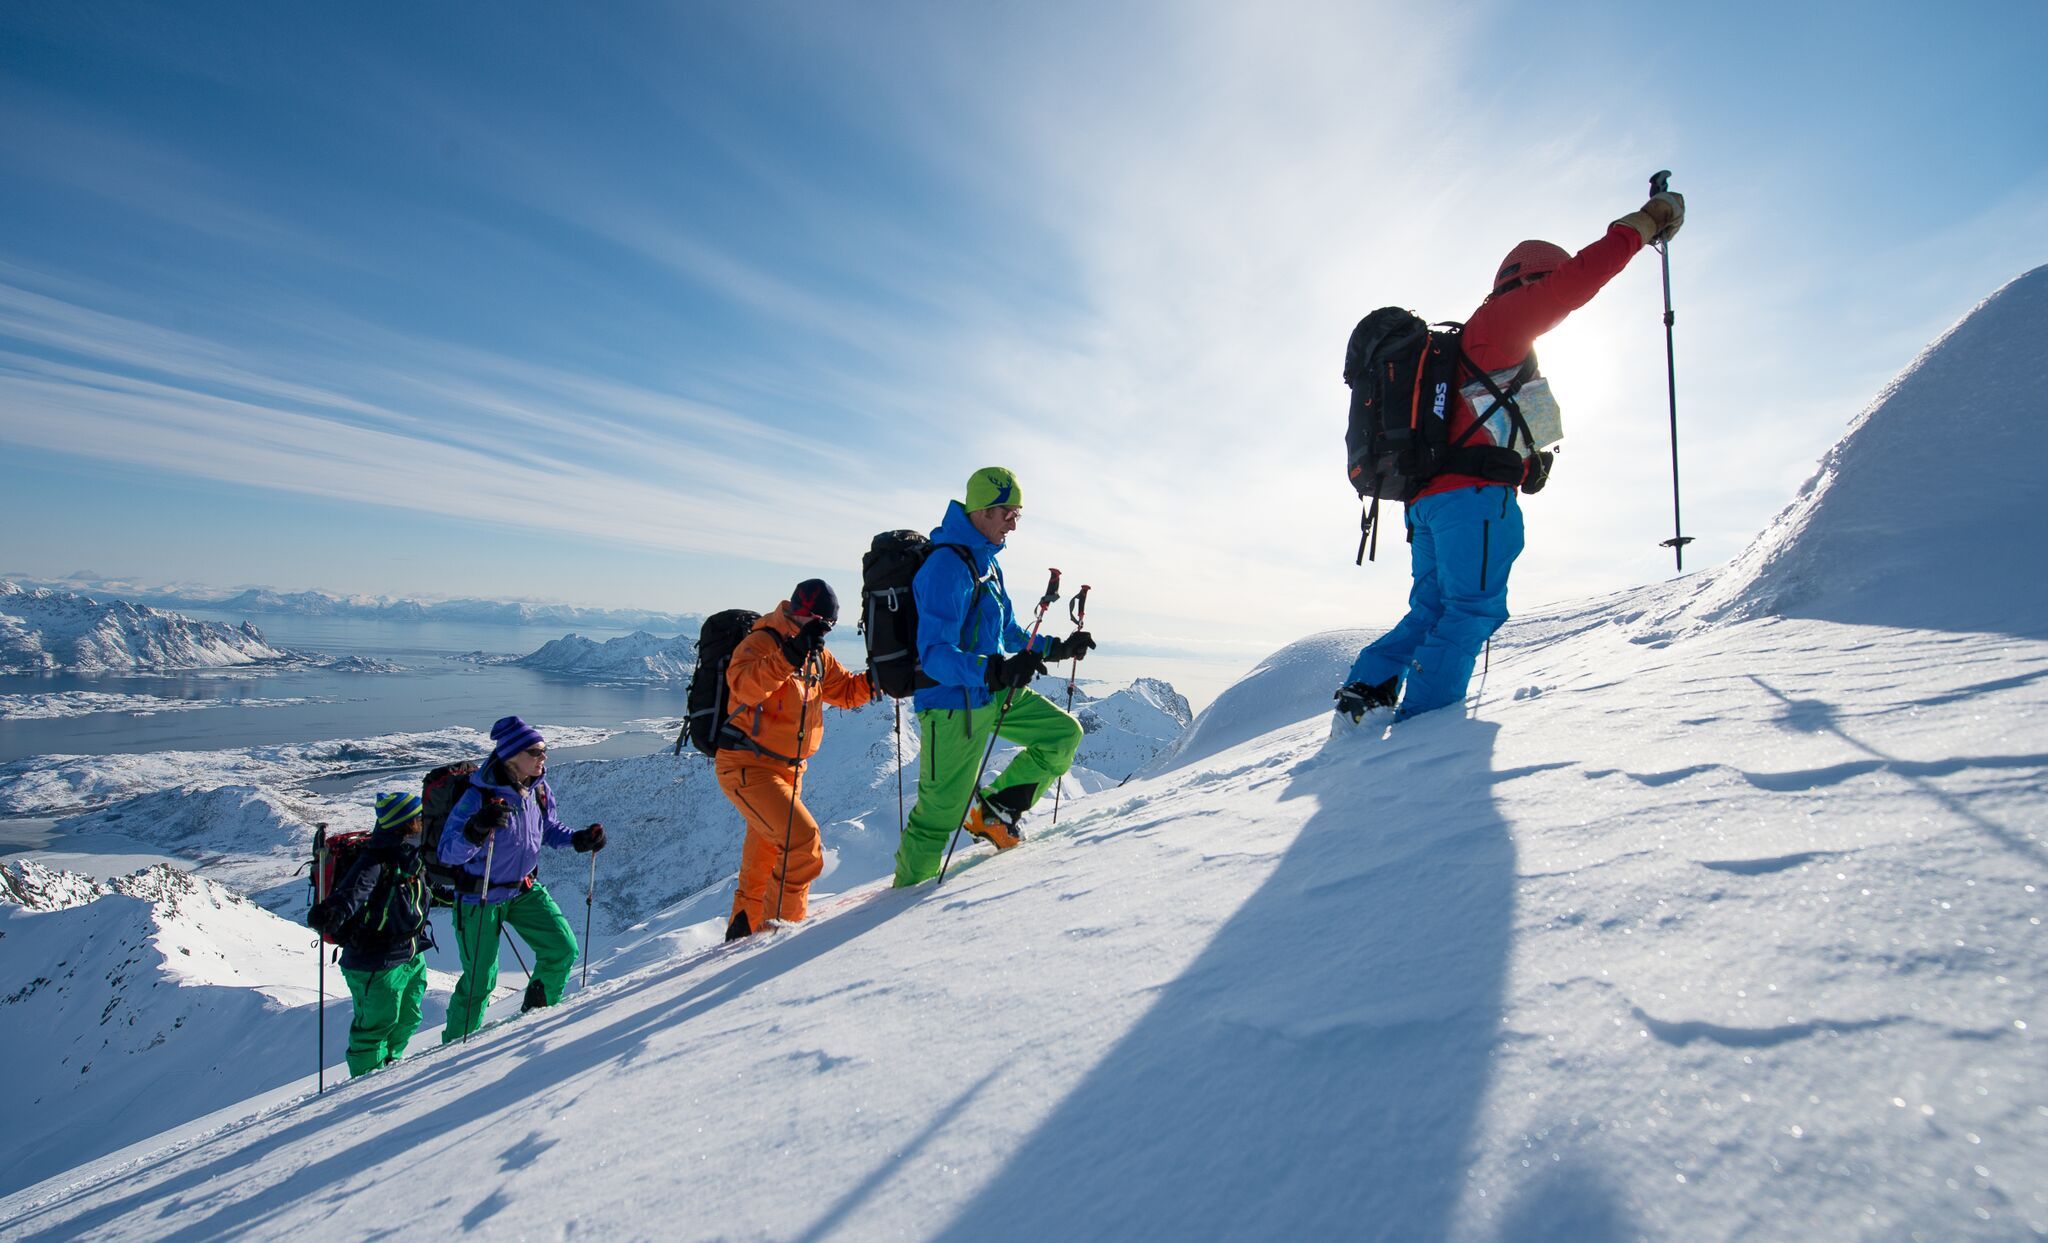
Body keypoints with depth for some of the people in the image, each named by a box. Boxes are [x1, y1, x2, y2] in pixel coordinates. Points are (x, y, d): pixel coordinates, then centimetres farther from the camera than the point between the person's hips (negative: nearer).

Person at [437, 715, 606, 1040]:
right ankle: (456, 1042, 32)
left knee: (563, 949, 1)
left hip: (526, 889, 6)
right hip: (480, 897, -5)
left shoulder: (538, 789, -7)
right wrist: (476, 829, -44)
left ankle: (538, 1011, 27)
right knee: (479, 979, 6)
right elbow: (448, 854, -25)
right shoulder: (478, 796, -25)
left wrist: (579, 839, -6)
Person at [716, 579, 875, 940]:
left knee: (764, 858, 20)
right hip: (747, 766, -9)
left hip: (787, 769, 9)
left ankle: (744, 930, 38)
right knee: (803, 841, -19)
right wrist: (792, 653, -44)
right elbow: (743, 685, -35)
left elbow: (847, 691, 14)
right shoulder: (760, 642, -16)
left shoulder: (817, 655, 9)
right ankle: (781, 924, -2)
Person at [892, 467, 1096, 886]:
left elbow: (1009, 633, 21)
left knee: (1065, 733, 10)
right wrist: (995, 670, -41)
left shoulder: (985, 560, 10)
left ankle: (994, 811, 17)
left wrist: (1057, 648, 13)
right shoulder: (947, 566, -21)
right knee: (941, 810, 1)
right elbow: (935, 654, -28)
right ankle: (909, 890, 24)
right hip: (955, 703, -9)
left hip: (994, 693, 9)